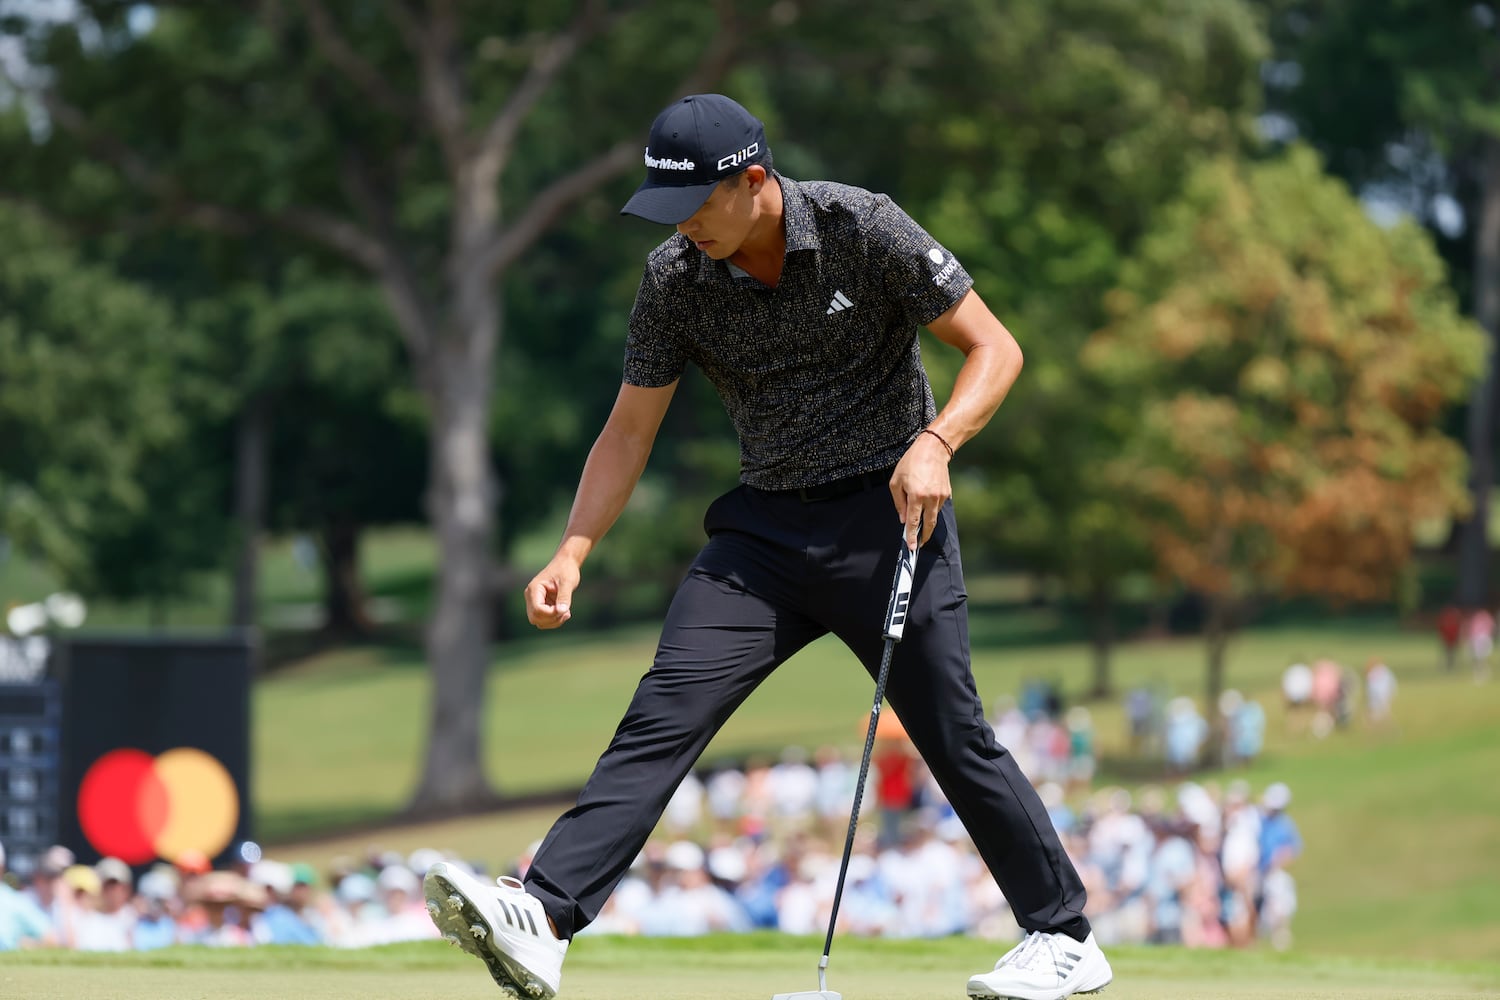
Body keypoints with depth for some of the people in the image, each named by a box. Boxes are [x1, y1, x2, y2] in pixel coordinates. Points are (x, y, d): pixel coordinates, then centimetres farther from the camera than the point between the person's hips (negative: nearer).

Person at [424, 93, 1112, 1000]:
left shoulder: (863, 229, -13)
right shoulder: (675, 279, -3)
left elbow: (995, 348, -9)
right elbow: (630, 431, 4)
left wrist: (935, 442, -26)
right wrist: (572, 555, -8)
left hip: (890, 512, -3)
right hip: (764, 524, 3)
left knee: (953, 732, -5)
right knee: (664, 712, -12)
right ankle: (545, 916, -24)